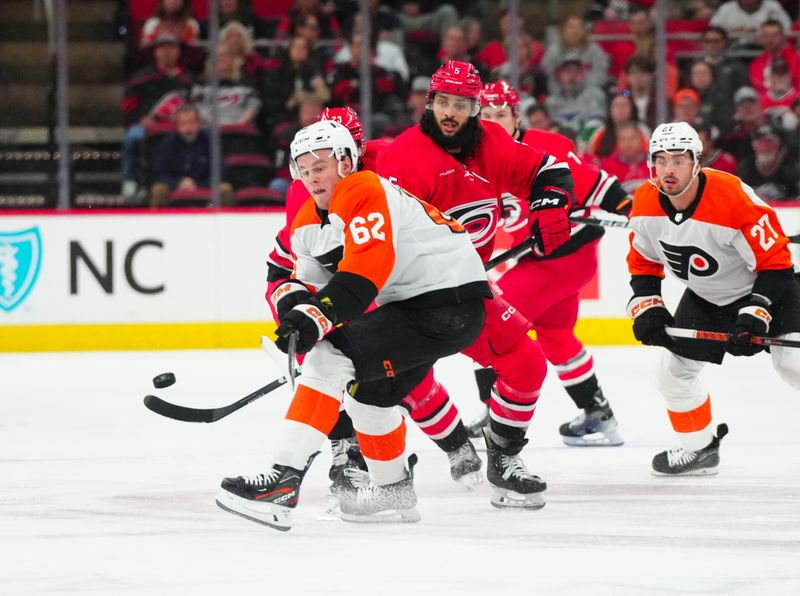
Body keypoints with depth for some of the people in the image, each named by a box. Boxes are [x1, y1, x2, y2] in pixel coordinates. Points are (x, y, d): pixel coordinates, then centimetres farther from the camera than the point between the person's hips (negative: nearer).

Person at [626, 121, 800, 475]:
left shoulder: (734, 199, -33)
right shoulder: (646, 204, -14)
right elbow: (642, 262, 4)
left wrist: (754, 316, -32)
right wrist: (647, 309, -8)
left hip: (765, 287, -6)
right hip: (706, 297, 6)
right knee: (673, 372, 3)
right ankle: (699, 449, 23)